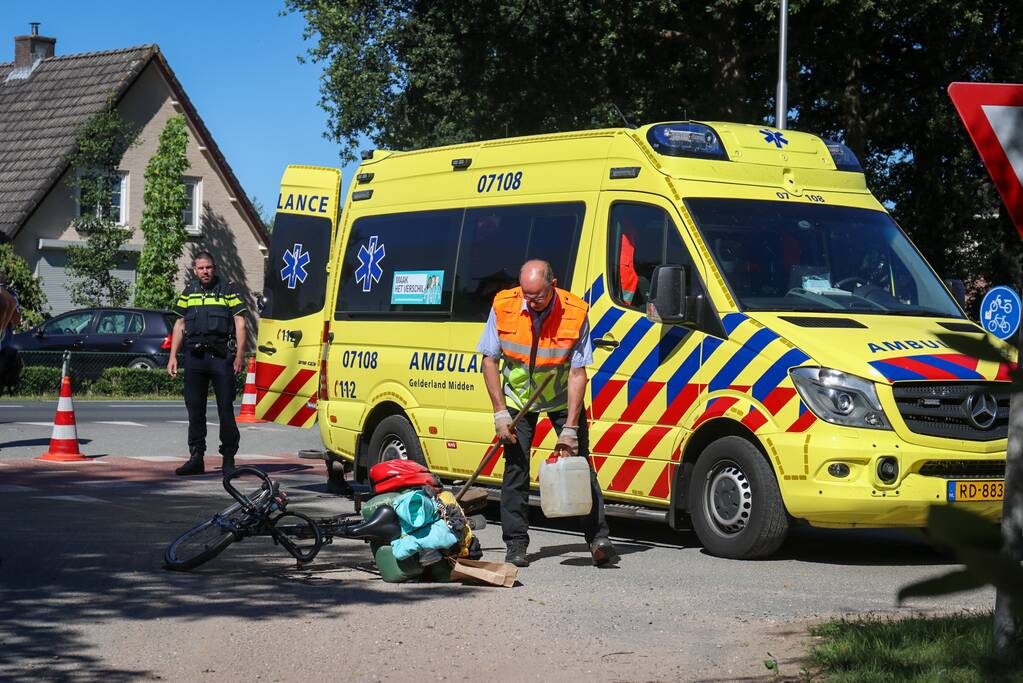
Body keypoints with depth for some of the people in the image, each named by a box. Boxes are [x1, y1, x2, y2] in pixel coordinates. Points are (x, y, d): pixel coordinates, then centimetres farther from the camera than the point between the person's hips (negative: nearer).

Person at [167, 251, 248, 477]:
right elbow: (179, 325, 17)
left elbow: (240, 323, 1)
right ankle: (196, 458, 10)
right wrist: (173, 356, 9)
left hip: (221, 357, -4)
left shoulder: (228, 291, 5)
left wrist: (240, 355, -8)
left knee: (226, 409, -3)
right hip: (194, 357, 4)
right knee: (194, 410, 5)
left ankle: (228, 459, 3)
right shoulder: (188, 293, 16)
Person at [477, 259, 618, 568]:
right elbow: (490, 360, -9)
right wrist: (500, 413, -15)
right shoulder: (504, 306, -19)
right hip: (518, 398, 1)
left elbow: (577, 373, -21)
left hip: (562, 398, -1)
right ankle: (516, 545, 4)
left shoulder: (575, 312, -24)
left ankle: (599, 540, -3)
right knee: (515, 467, -4)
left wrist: (570, 428, -25)